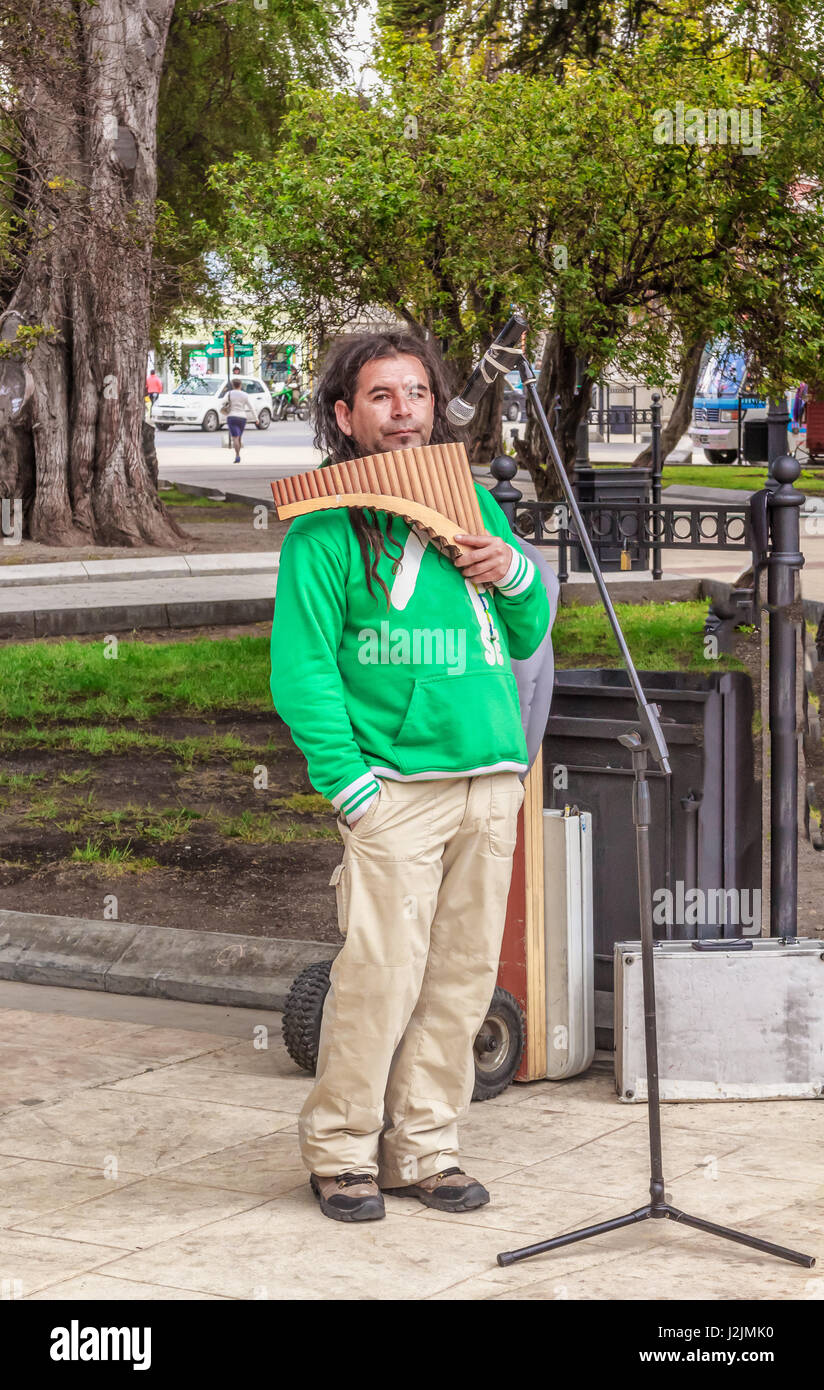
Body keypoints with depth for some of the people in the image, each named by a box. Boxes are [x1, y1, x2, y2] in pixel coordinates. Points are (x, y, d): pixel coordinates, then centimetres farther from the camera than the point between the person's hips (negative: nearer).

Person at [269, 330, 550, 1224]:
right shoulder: (326, 528, -3)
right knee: (380, 975, -7)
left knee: (463, 975, 8)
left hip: (492, 778, 6)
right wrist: (349, 784, -12)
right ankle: (340, 1151, 9)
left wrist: (516, 573, 0)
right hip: (396, 786, -5)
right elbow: (300, 672, -6)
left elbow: (525, 640, 20)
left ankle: (424, 1149, 19)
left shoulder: (475, 504, 14)